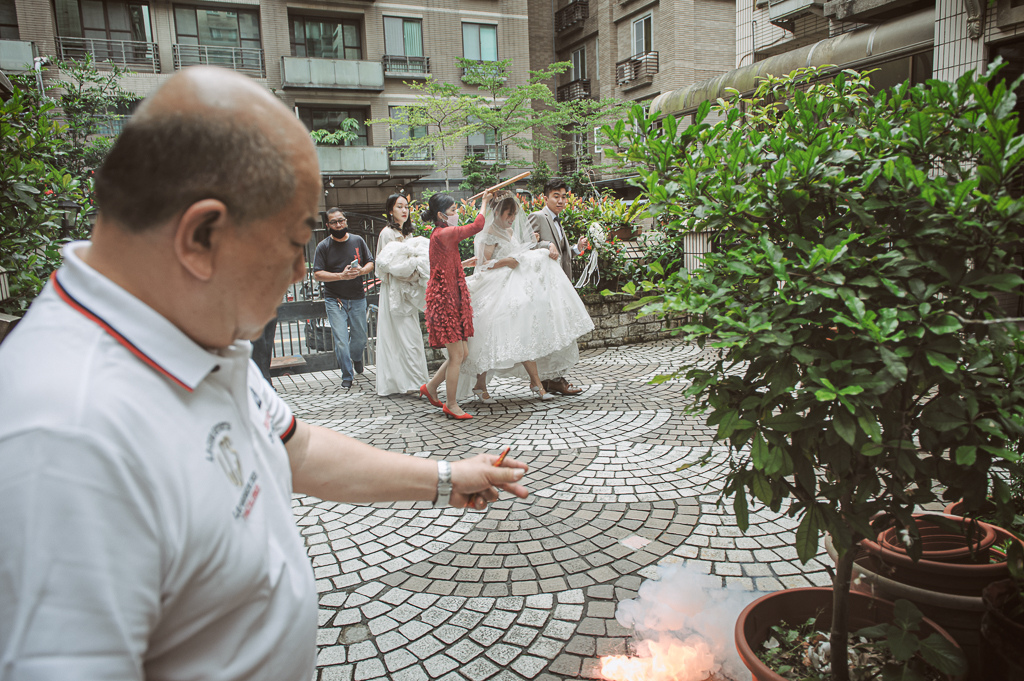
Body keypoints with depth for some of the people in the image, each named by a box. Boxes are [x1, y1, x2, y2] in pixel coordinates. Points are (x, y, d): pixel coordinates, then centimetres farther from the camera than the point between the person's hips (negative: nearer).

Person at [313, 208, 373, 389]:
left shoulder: (358, 240, 7)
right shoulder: (323, 246, -2)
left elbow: (371, 264, 10)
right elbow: (317, 274, -7)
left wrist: (361, 271, -12)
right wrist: (341, 276, -19)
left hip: (357, 298, 3)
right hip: (334, 300, -3)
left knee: (360, 338, 12)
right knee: (341, 341, -8)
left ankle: (356, 358, 45)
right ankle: (347, 376, 7)